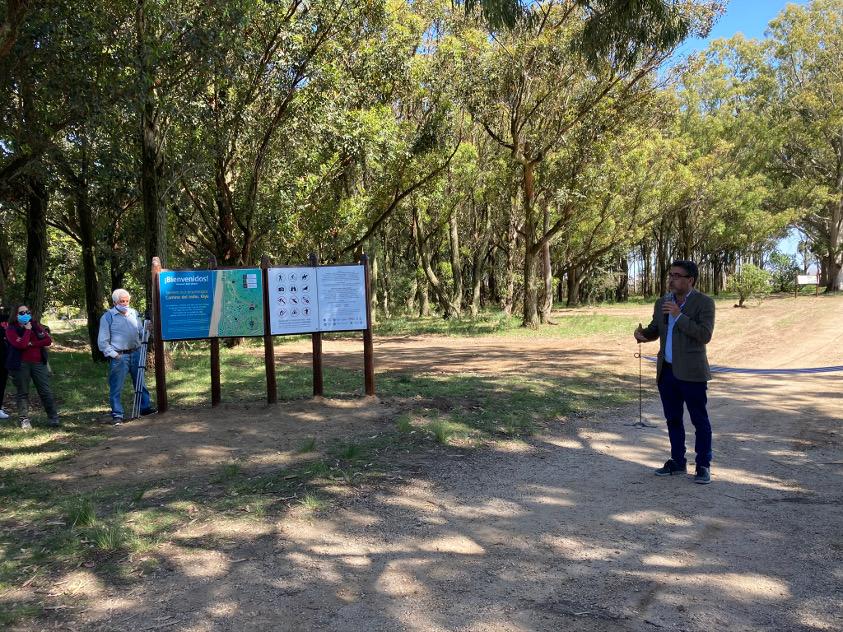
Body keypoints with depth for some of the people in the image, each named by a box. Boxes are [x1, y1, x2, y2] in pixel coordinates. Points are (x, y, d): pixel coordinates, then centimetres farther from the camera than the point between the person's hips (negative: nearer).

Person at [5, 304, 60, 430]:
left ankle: (53, 417, 7)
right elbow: (21, 344, -19)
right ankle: (24, 420, 11)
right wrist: (27, 330, -11)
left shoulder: (35, 325, 9)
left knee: (45, 391, 2)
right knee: (22, 393, 4)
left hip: (38, 363, 3)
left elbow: (48, 340, -3)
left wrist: (31, 344, -12)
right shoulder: (11, 329, -2)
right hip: (20, 365, -3)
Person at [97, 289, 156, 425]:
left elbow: (141, 332, 18)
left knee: (140, 382, 13)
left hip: (136, 353, 5)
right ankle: (117, 415, 5)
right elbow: (103, 341, -2)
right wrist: (113, 354, -10)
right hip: (119, 357, -5)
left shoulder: (134, 313, 12)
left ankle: (145, 407, 26)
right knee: (116, 387, -2)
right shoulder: (108, 317, -2)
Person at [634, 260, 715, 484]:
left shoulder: (704, 303, -8)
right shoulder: (662, 302, 11)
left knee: (699, 420, 2)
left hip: (691, 373, -6)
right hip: (667, 371, 6)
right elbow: (655, 329, 18)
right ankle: (678, 462, 25)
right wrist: (642, 334, -5)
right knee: (673, 419, 13)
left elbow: (705, 335, -18)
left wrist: (679, 315, -22)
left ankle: (703, 466, 11)